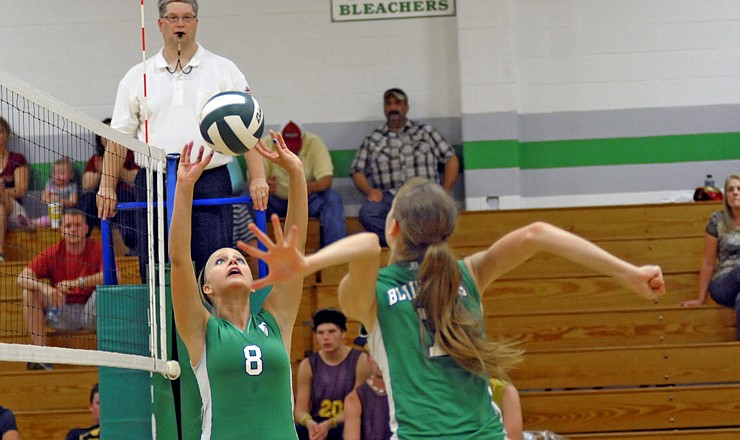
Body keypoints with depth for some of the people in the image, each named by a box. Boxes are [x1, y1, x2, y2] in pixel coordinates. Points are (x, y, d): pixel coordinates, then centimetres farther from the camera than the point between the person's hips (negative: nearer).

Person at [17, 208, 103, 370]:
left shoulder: (98, 249, -8)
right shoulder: (53, 253, -4)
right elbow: (22, 279, -13)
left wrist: (77, 282, -36)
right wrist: (45, 288, -35)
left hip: (90, 313, -2)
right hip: (62, 311, 2)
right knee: (30, 291, -18)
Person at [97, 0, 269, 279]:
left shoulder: (225, 71, 8)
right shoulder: (137, 77, 12)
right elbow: (119, 136, 12)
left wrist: (257, 178, -7)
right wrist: (107, 186, 3)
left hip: (210, 185, -2)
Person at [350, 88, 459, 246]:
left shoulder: (425, 132, 20)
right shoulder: (373, 140, 21)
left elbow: (451, 159, 17)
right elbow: (358, 172, 18)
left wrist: (445, 192, 2)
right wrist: (369, 191, -4)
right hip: (389, 196, 1)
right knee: (367, 214, -34)